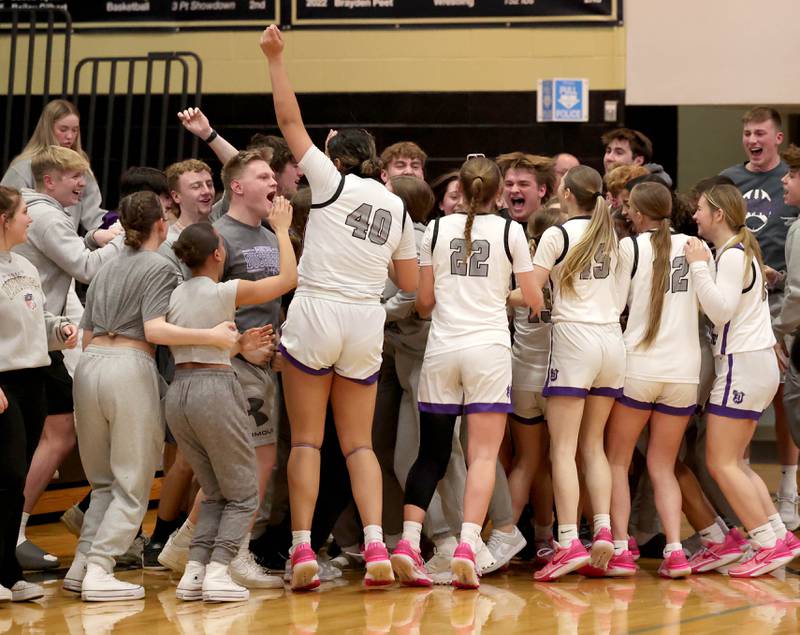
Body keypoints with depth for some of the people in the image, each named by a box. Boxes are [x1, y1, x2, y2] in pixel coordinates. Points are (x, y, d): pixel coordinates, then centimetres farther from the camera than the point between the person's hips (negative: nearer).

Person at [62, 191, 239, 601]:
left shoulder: (106, 270, 21)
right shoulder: (160, 267, 1)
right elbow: (155, 329, -13)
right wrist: (212, 336, -14)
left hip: (88, 366, 7)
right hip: (130, 367, -6)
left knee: (103, 482, 18)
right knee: (132, 485, 0)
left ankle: (80, 566, 8)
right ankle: (99, 571, -9)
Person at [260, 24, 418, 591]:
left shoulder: (332, 181, -1)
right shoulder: (398, 208, 11)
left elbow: (290, 120, 2)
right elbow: (411, 284, 15)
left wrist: (276, 58, 6)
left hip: (316, 311, -4)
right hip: (367, 323, 4)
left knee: (306, 440, 3)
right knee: (359, 442, 10)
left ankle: (303, 550, -3)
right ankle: (375, 546, -5)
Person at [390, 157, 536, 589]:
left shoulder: (437, 229, 7)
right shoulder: (510, 231, 2)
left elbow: (424, 301, 8)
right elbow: (532, 298, 5)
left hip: (441, 348, 2)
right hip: (489, 347, -2)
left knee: (431, 454, 8)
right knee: (483, 455, -4)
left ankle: (408, 542, -4)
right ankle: (467, 546, -18)